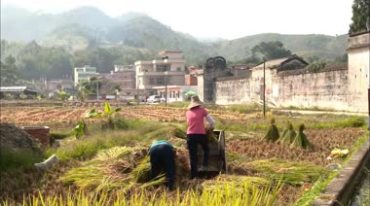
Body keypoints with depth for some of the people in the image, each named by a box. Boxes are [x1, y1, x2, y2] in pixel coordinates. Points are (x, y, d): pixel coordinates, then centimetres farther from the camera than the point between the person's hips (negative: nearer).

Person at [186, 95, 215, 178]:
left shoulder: (188, 112, 11)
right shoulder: (202, 110, 3)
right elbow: (212, 122, 3)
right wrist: (211, 128, 22)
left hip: (190, 135, 2)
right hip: (201, 134, -2)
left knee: (193, 156, 5)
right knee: (206, 149, 27)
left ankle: (193, 175, 6)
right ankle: (205, 164, 13)